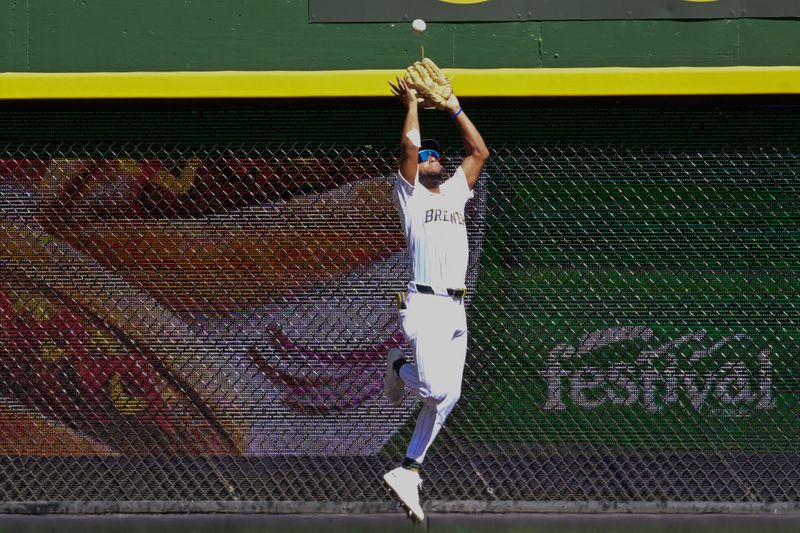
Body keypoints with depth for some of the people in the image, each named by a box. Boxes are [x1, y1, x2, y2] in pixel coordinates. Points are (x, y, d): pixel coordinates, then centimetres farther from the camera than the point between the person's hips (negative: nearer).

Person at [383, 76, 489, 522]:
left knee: (448, 397, 1)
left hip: (456, 309, 7)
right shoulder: (410, 195, 6)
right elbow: (409, 145, -8)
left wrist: (453, 107, 20)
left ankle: (409, 471, 8)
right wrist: (412, 103, 5)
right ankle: (399, 368, 15)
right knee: (436, 389, -19)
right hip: (426, 305, -6)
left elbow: (479, 151, 20)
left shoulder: (455, 193, 23)